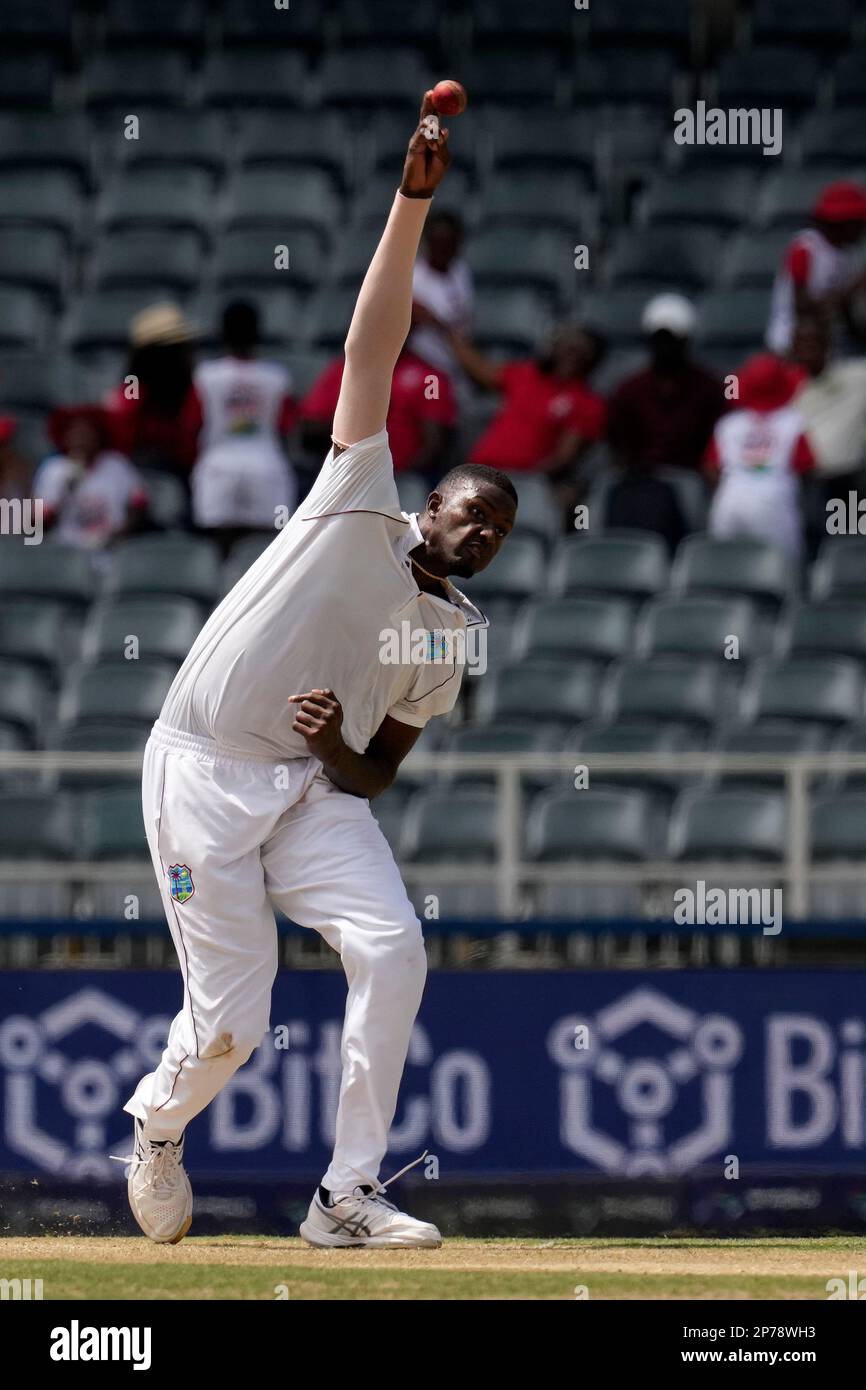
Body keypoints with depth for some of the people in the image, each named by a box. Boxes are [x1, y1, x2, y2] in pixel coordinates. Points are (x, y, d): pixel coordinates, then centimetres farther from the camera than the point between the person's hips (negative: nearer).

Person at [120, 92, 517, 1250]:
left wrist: (343, 757, -11)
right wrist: (414, 201, -14)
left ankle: (348, 1197, -12)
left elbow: (382, 773, 14)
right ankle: (157, 1123, 28)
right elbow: (371, 350, -7)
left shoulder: (454, 636, 12)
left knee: (392, 949, -20)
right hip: (202, 773, -5)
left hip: (317, 788, 5)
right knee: (233, 1021, -9)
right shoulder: (359, 507, 0)